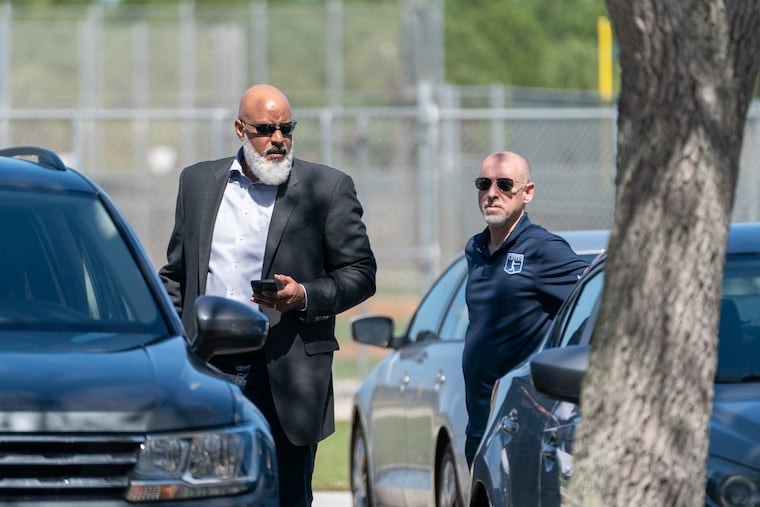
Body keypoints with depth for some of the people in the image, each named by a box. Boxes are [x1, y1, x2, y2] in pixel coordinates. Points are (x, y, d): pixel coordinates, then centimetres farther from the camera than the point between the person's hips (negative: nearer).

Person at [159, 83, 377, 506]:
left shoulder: (328, 188, 3)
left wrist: (305, 296, -14)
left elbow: (361, 273, 3)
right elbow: (175, 274, 19)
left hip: (285, 374, -3)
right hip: (207, 368, 3)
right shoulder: (198, 181, 14)